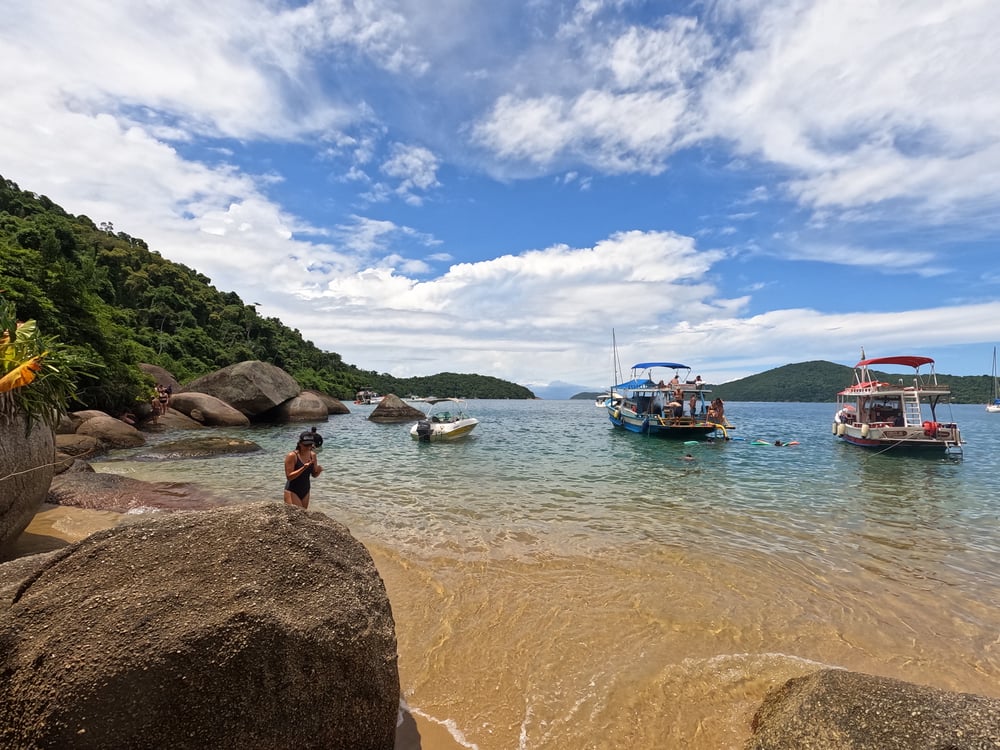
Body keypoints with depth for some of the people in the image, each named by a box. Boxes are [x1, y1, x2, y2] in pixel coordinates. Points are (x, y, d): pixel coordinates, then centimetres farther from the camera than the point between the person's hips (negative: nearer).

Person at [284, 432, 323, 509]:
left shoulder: (313, 455, 1)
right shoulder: (292, 456, -15)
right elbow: (289, 477, -19)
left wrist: (319, 471, -13)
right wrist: (303, 468, -31)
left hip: (305, 491, 6)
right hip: (292, 492, -6)